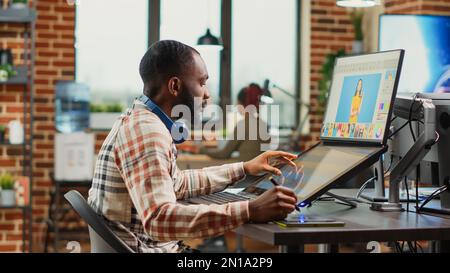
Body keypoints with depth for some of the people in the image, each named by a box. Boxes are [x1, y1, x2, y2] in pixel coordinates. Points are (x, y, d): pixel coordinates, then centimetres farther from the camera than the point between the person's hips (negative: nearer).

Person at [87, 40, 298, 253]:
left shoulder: (142, 119, 10)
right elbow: (159, 219, -32)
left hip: (154, 243, 9)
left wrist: (243, 169, 20)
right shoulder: (145, 130, -20)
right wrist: (250, 211, -34)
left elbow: (175, 183, 23)